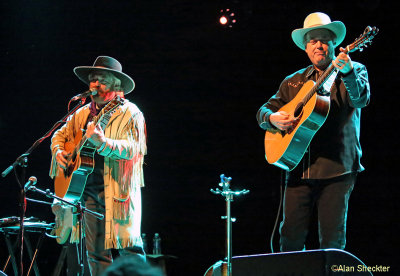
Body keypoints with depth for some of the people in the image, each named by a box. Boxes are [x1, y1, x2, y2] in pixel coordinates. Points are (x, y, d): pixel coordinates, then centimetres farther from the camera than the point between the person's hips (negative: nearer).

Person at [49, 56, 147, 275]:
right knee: (95, 253, 5)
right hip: (89, 189, 6)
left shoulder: (130, 113, -3)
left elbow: (133, 148, -16)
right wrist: (58, 151, 5)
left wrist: (103, 142, -32)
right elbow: (60, 135, 28)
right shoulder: (83, 113, 16)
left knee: (129, 247, -10)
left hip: (118, 189, -6)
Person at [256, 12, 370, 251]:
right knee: (291, 235, -2)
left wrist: (347, 72, -33)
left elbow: (361, 99, -13)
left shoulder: (355, 72, 7)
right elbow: (263, 111, 20)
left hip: (337, 169, -3)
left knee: (333, 239, -5)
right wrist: (273, 118, -4)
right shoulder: (294, 81, 18)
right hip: (299, 169, 3)